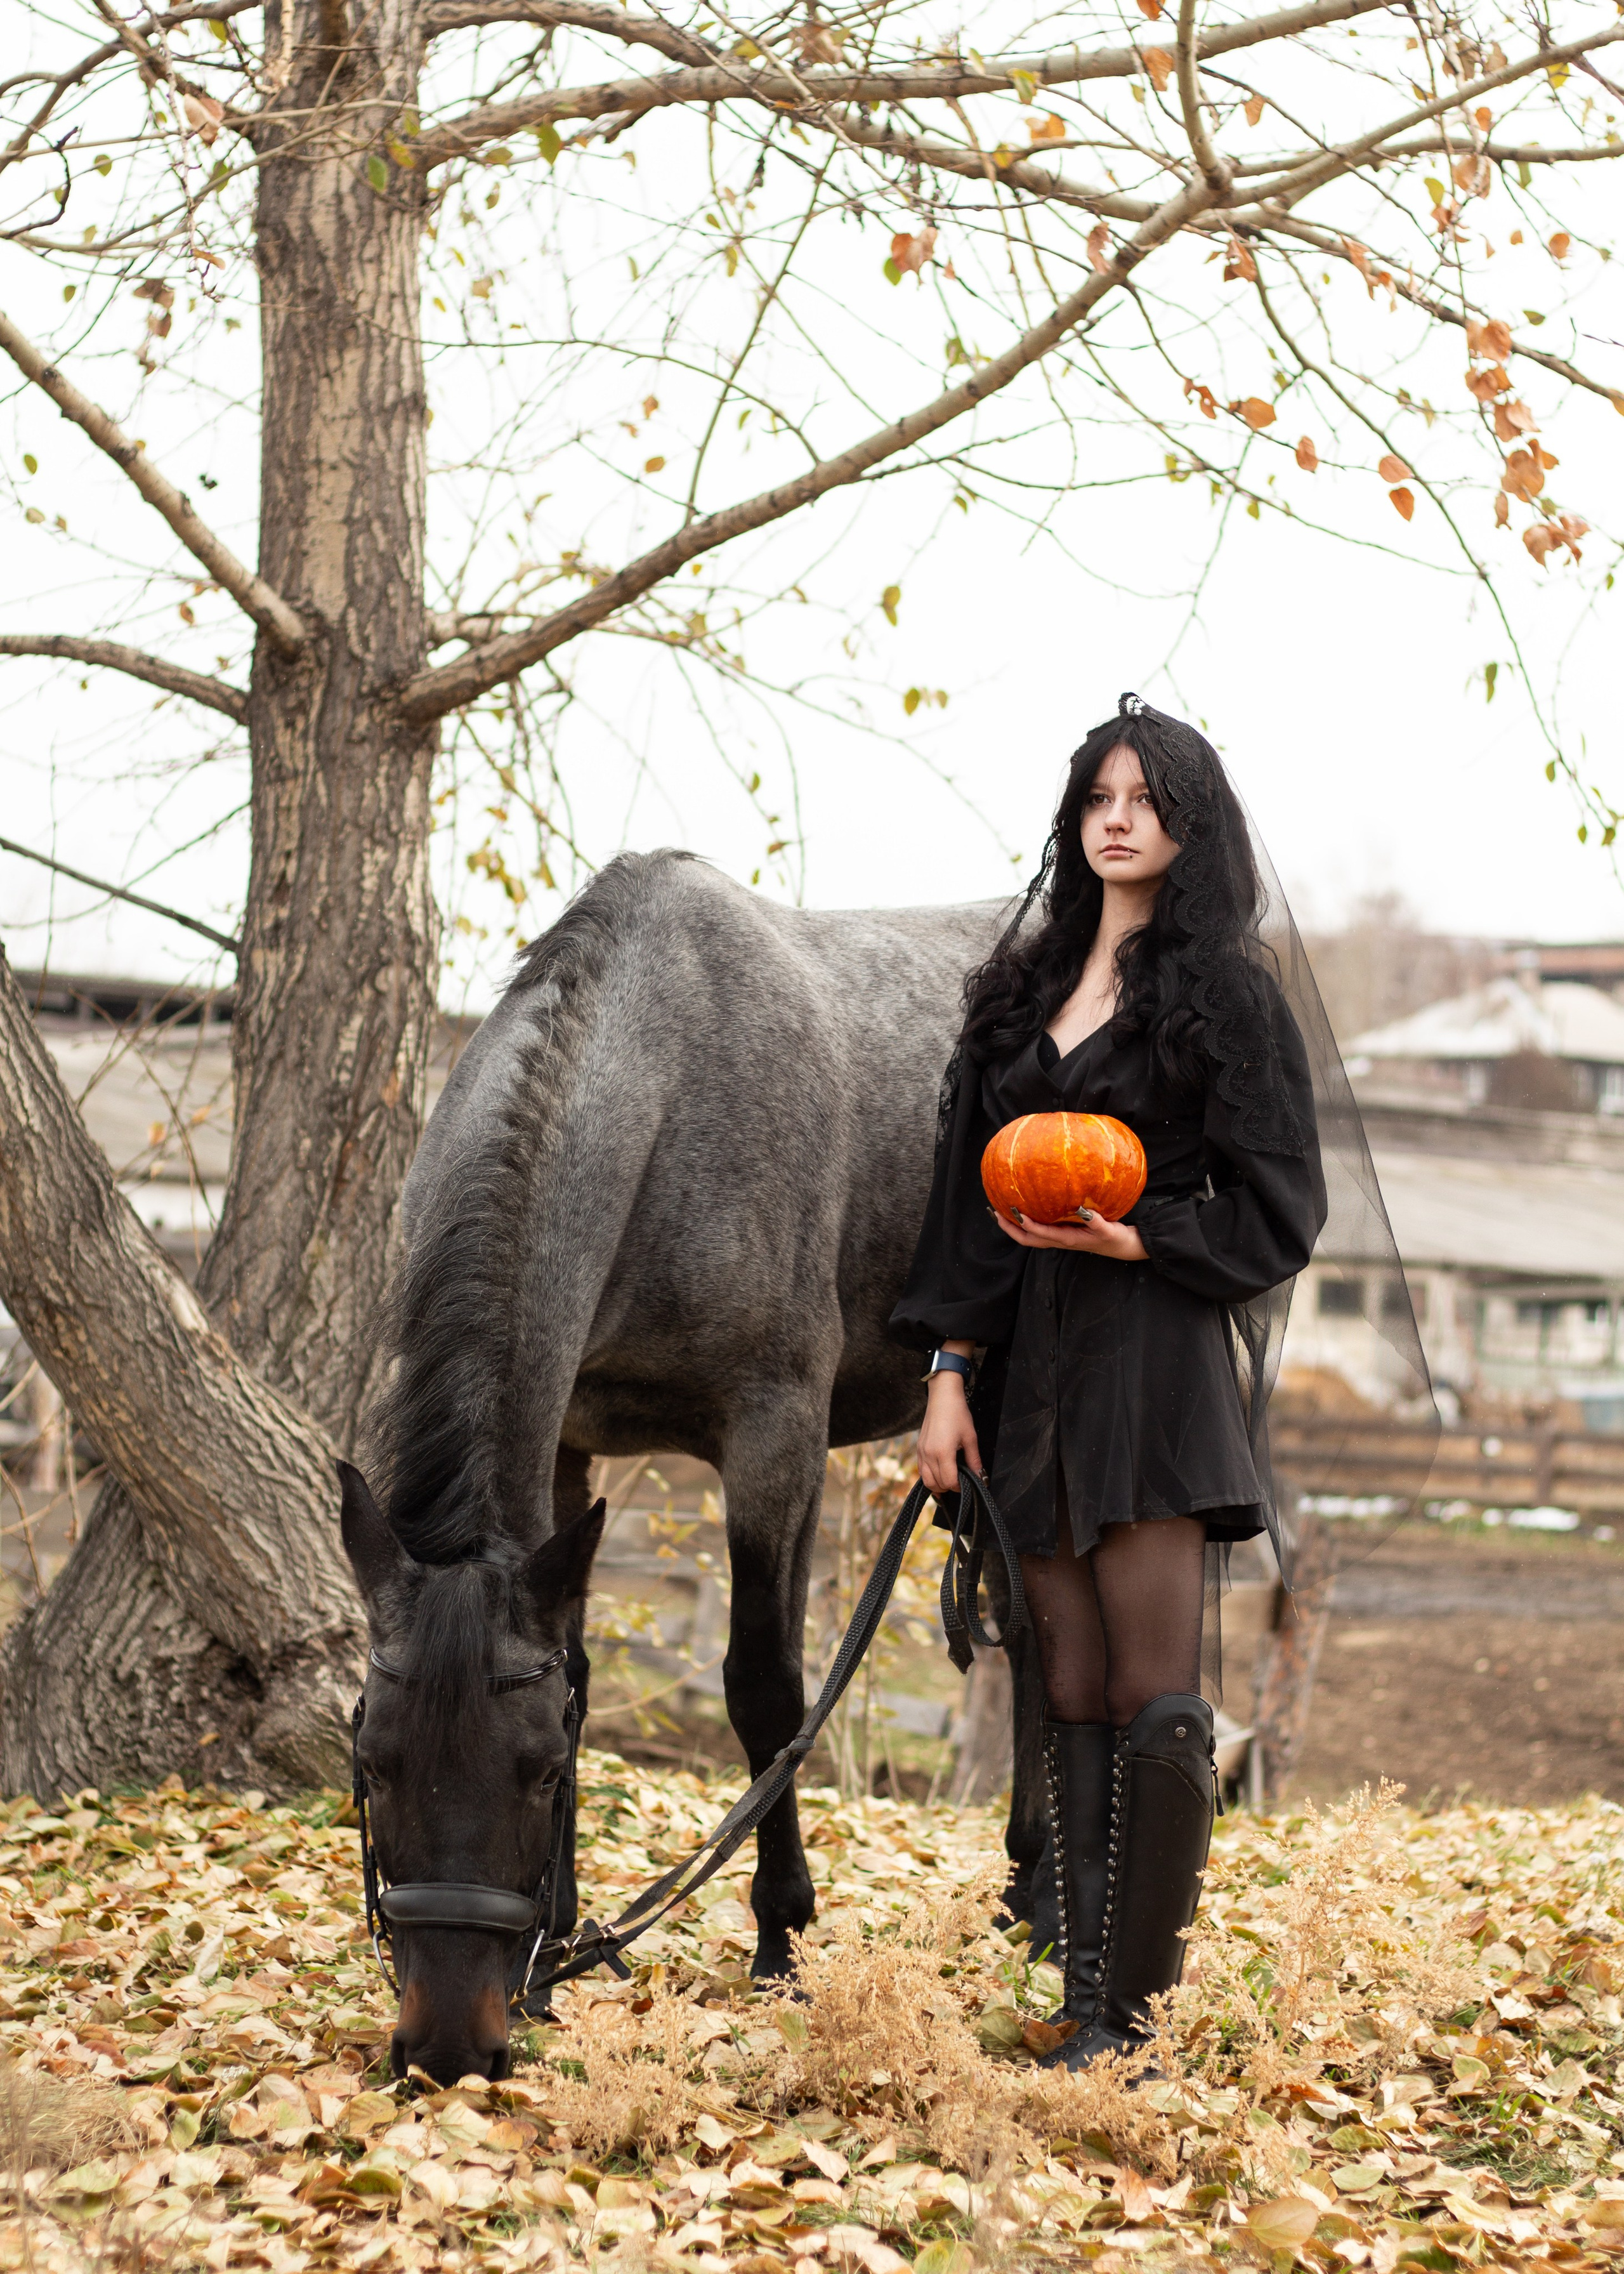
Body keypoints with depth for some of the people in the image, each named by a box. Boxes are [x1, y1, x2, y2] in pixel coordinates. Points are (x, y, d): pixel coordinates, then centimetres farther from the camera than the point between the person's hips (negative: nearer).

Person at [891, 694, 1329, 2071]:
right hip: (1037, 1368, 6)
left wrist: (1133, 1238, -17)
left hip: (1159, 1372, -6)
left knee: (1153, 1701, -9)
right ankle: (1087, 2003, 9)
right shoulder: (1026, 988, 15)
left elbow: (1279, 1207, -3)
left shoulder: (1225, 987, -1)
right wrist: (950, 1368, 6)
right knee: (1074, 1700, 6)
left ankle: (1129, 2012, -4)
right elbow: (970, 1193, 13)